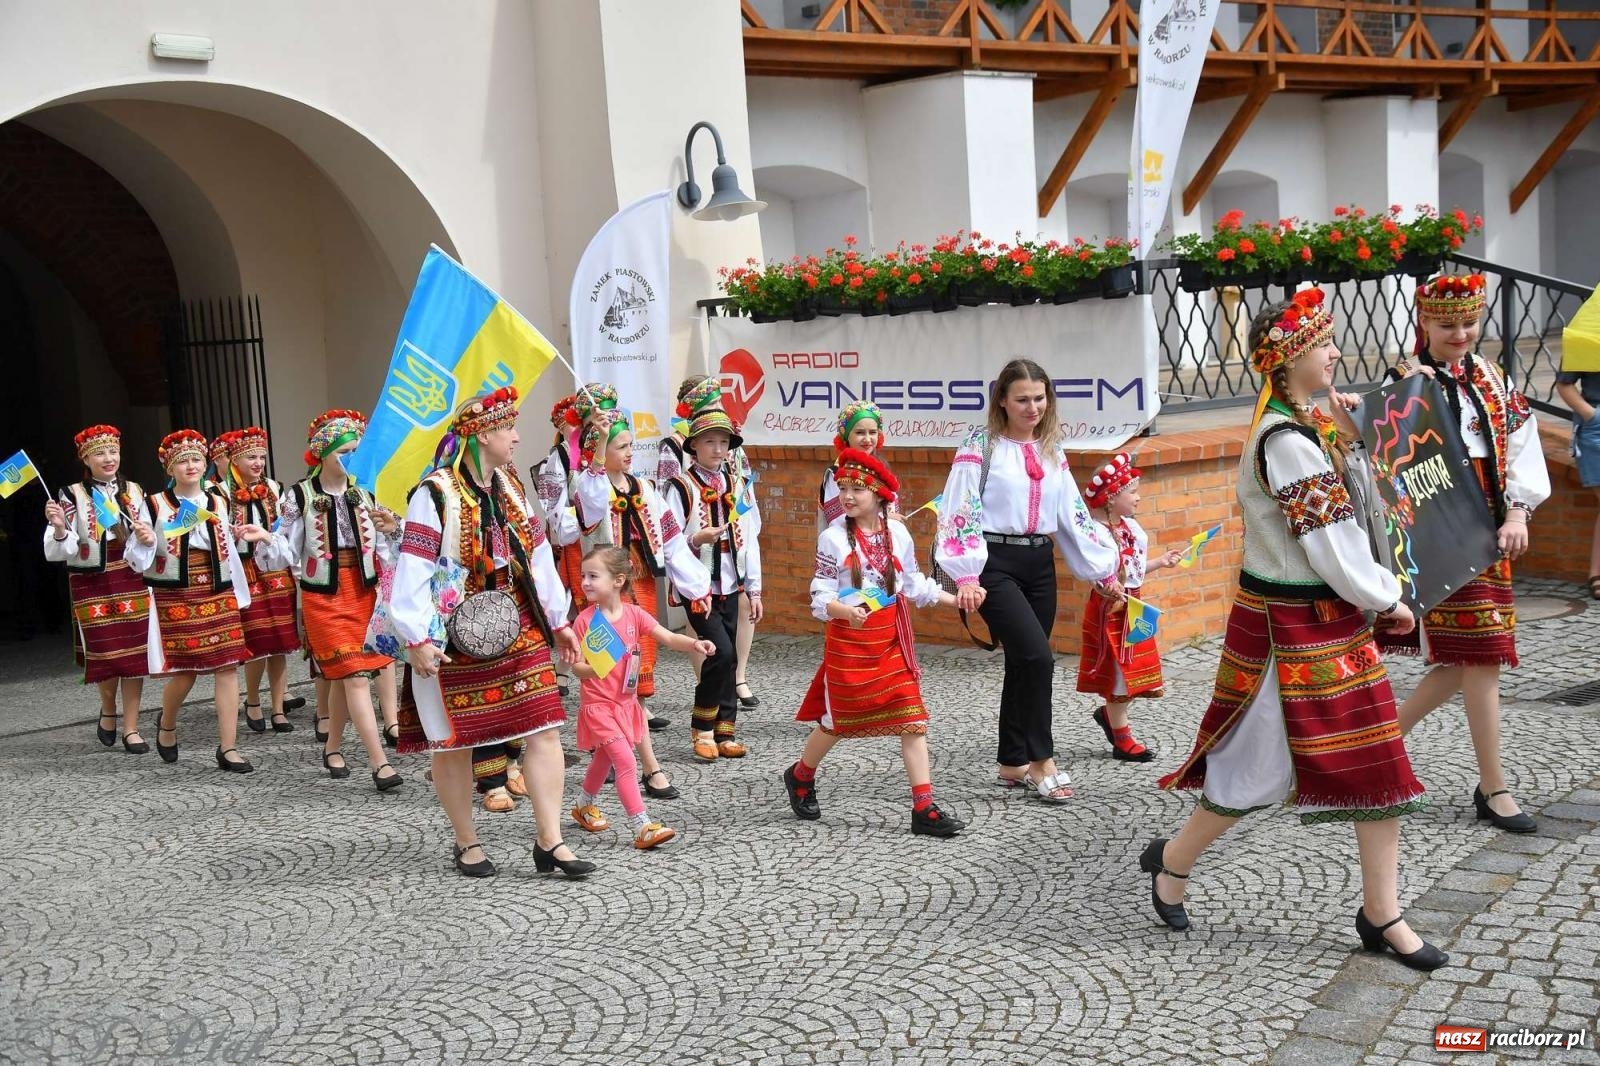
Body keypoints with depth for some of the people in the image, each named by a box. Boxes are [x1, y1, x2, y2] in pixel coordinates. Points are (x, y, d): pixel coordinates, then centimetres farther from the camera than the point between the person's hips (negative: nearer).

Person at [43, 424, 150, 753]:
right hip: (92, 585, -3)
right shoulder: (73, 496, -4)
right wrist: (60, 528, -25)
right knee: (104, 652, 0)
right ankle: (108, 710, 30)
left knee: (135, 651, 1)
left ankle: (131, 727, 10)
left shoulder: (134, 491, 8)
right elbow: (60, 551, -6)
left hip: (131, 580, 3)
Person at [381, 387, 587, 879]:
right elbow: (413, 570, -16)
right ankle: (467, 845, 21)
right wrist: (416, 639, -20)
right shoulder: (436, 494, -12)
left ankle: (550, 841, 5)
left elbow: (539, 556, 15)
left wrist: (558, 619, 16)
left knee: (544, 730, -1)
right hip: (456, 640, -6)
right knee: (454, 742, 6)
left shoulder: (511, 488, 10)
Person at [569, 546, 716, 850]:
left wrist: (695, 644, -30)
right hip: (598, 703, -5)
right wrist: (593, 669, -31)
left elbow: (669, 638, -11)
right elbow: (577, 666, -10)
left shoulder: (633, 614, -4)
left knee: (605, 759, 24)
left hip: (626, 701, 5)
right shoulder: (585, 620, -14)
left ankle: (584, 807, 47)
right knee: (626, 762, -15)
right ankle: (643, 828, -14)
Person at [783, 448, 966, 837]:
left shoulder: (898, 534, 2)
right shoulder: (833, 538, -10)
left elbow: (914, 585, 13)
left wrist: (956, 599, 9)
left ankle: (924, 808, -1)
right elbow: (821, 595, -11)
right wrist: (845, 611, -31)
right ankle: (800, 776, 38)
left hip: (891, 640, 3)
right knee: (838, 720, 10)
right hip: (848, 641, -3)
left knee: (912, 718, -3)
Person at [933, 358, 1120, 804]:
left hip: (1039, 564, 6)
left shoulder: (1052, 451, 13)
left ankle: (1012, 762, 22)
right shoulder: (981, 445, -5)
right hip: (995, 563, -6)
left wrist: (1103, 570, 15)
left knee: (1024, 664, 9)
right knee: (1037, 657, -16)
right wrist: (966, 576, -20)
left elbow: (1074, 513, 17)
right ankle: (1041, 761, -4)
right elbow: (961, 511, -11)